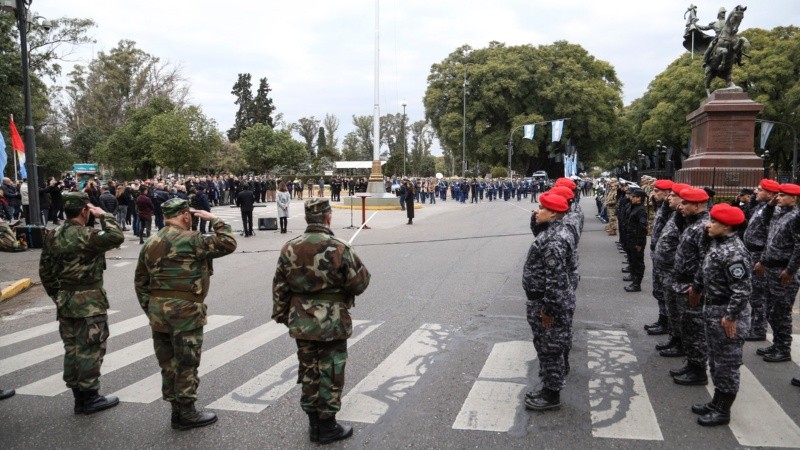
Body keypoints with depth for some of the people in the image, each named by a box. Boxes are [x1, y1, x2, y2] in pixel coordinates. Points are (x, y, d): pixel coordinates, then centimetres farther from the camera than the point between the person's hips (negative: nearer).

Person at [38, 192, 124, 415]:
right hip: (89, 302, -8)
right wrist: (103, 215, -13)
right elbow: (116, 237, -25)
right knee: (90, 350, 1)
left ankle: (78, 396, 24)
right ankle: (89, 398, 8)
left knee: (72, 348, 14)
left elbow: (45, 271, 12)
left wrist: (57, 296, 20)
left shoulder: (52, 236, 7)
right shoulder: (85, 235, -19)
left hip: (65, 302, 8)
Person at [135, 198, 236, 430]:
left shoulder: (150, 243, 11)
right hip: (184, 309, -7)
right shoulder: (191, 239, -12)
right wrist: (214, 220, 2)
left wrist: (150, 308, 19)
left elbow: (140, 281, 14)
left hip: (157, 310, 7)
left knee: (168, 363, 15)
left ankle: (176, 410, 25)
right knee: (186, 363, 3)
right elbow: (228, 244, -9)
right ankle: (186, 414, 12)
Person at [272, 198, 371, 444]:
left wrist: (282, 315, 16)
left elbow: (280, 287, 5)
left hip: (301, 322, 5)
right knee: (330, 373, 8)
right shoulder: (338, 248, -16)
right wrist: (343, 290, 12)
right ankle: (327, 427, 17)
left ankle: (314, 423, 27)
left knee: (309, 371, 16)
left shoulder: (289, 248, -1)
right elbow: (360, 282, -9)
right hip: (332, 322, -5)